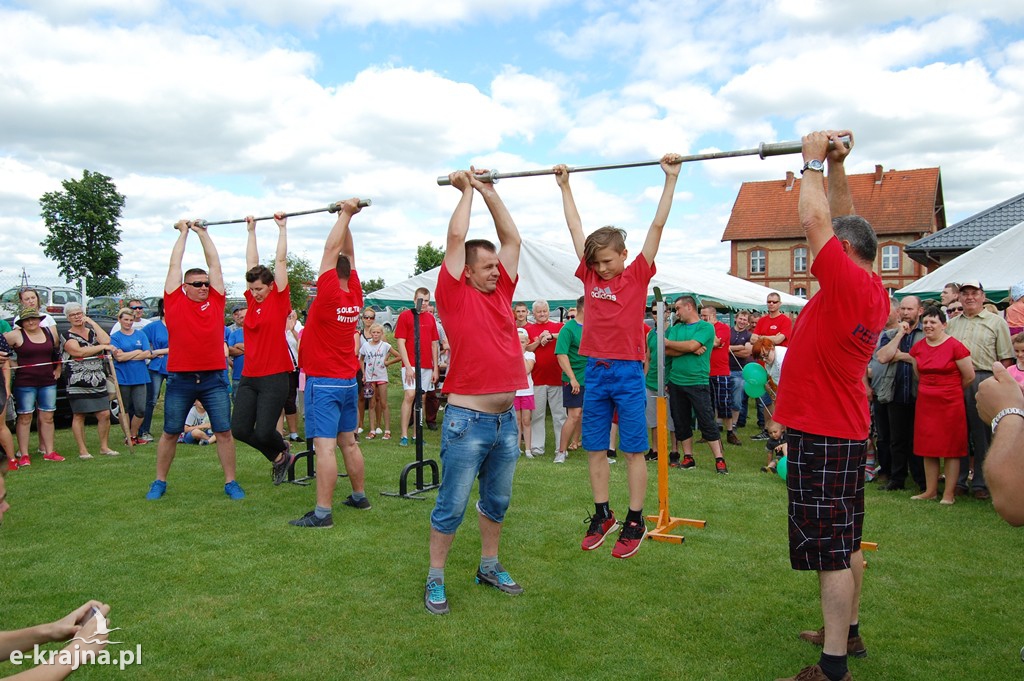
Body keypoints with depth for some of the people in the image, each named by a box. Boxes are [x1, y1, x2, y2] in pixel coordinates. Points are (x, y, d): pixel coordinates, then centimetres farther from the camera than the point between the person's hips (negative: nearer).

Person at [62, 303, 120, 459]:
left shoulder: (92, 330, 13)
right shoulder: (68, 337, -2)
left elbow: (106, 340, -8)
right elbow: (80, 351, -19)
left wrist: (91, 322, -2)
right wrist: (103, 347, -15)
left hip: (99, 382, 4)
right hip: (78, 384, -4)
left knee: (105, 414, 2)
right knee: (79, 416, 2)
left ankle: (104, 447, 13)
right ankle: (82, 450, 9)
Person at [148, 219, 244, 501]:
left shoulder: (215, 301, 5)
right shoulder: (174, 302, 2)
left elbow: (215, 263, 9)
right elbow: (174, 265, 8)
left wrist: (203, 232, 16)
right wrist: (183, 232, 18)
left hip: (214, 378, 1)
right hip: (180, 379, -1)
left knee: (224, 431, 2)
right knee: (170, 433, 11)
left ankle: (230, 482, 12)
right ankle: (159, 482, 25)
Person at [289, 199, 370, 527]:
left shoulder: (329, 295, -14)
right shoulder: (355, 296, 3)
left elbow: (333, 250, -12)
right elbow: (347, 253, 10)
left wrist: (346, 214, -6)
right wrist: (346, 216, 11)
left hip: (324, 383, -8)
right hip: (348, 381, 8)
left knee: (324, 446, -9)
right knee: (348, 442, 17)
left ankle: (323, 512, -9)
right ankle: (359, 496, 27)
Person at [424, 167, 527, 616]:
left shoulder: (500, 292, 10)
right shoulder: (455, 295, -6)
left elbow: (512, 238, 12)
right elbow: (456, 237, -10)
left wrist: (489, 192, 12)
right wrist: (467, 191, 3)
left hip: (507, 419, 6)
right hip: (468, 420, -6)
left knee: (497, 503, 18)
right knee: (451, 507, 3)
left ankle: (489, 567, 34)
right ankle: (435, 580, 16)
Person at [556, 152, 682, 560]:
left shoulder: (638, 275, -2)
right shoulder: (590, 274, 7)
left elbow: (658, 225, -3)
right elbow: (575, 226, 14)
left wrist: (671, 179, -4)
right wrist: (564, 186, 20)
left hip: (628, 372, -4)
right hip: (595, 371, 4)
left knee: (634, 451, 4)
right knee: (595, 449, 10)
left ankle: (635, 522, 13)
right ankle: (602, 515, 24)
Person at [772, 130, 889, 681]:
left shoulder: (850, 285, -18)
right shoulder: (870, 290, 8)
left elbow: (814, 221, -17)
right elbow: (840, 223, 17)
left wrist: (814, 163, -4)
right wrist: (835, 167, 14)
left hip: (822, 436, -10)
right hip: (846, 430, 10)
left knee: (831, 551, -5)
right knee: (845, 543, 19)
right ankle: (848, 632, 34)